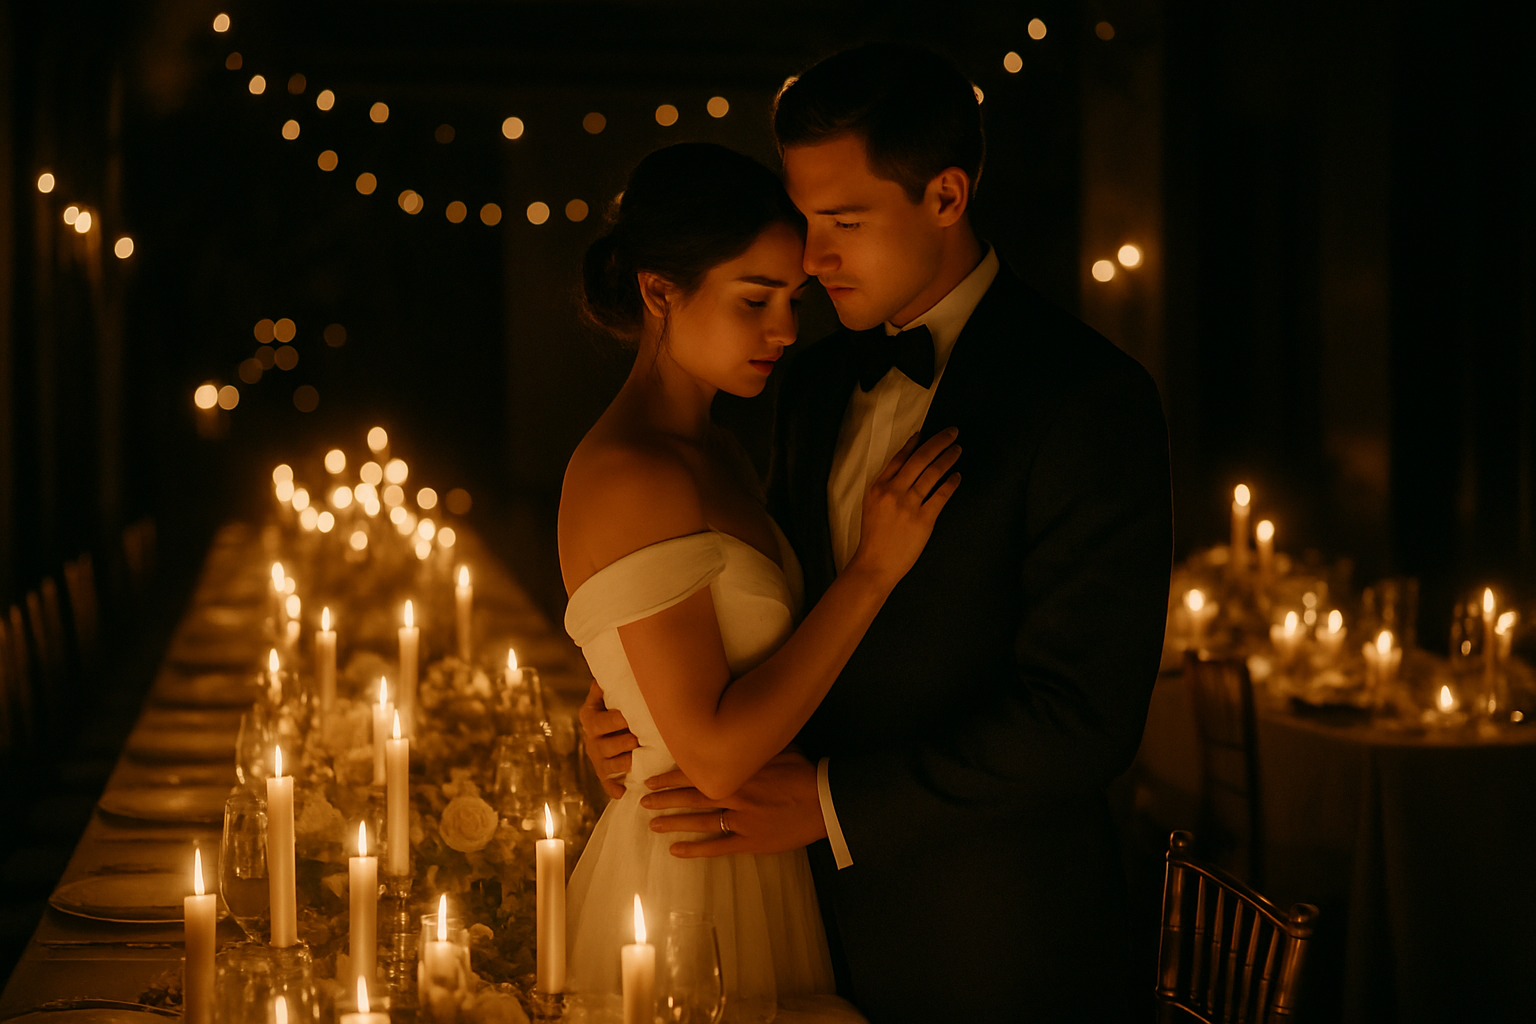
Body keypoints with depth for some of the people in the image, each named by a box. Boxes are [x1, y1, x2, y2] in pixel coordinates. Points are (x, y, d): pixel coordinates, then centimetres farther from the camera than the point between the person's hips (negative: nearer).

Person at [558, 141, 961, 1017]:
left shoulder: (712, 452, 8)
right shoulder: (627, 476, -21)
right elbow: (716, 754, -24)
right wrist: (876, 565, -21)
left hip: (759, 871, 9)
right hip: (689, 889, -9)